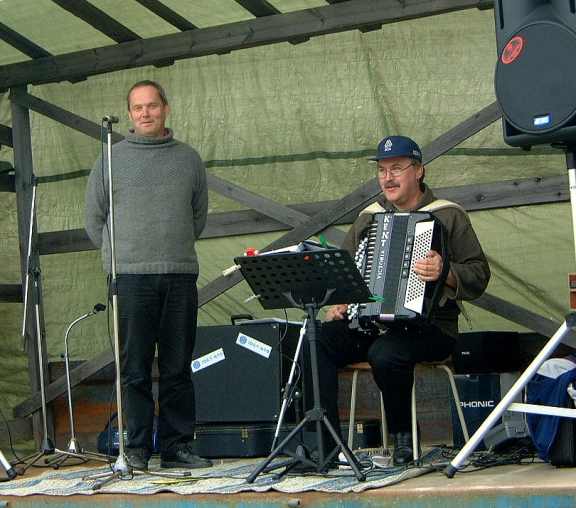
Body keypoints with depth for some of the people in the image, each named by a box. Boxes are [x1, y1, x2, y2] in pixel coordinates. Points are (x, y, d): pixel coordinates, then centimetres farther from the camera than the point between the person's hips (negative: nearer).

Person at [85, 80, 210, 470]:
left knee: (178, 368, 4)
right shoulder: (111, 160, 5)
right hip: (130, 277, -2)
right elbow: (95, 221, 11)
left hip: (181, 276, 2)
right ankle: (137, 448, 3)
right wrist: (121, 254, 9)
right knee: (135, 369, -2)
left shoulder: (189, 159, 11)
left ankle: (178, 445, 10)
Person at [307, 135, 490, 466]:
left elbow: (479, 276, -5)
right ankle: (325, 444, -21)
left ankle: (404, 436, -12)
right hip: (367, 323, 5)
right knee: (315, 344, -22)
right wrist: (340, 303, 2)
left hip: (428, 325, -5)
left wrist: (446, 274, -25)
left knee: (386, 353, -37)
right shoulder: (369, 218, 19)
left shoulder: (449, 216, 3)